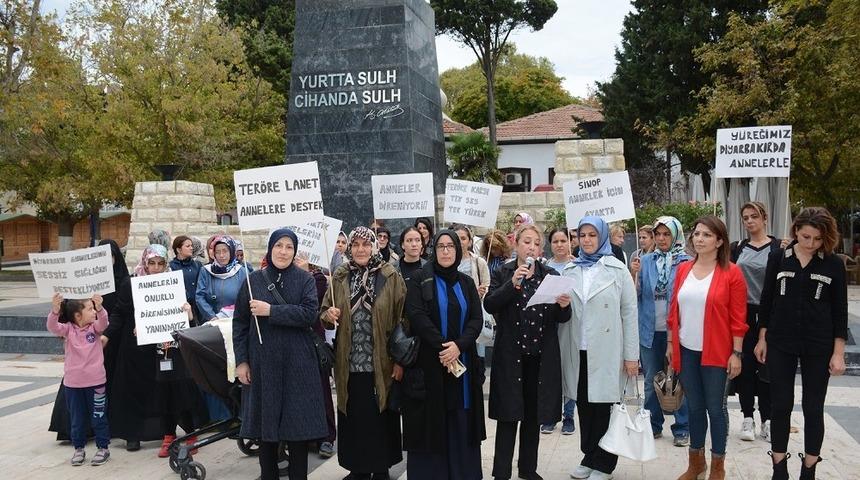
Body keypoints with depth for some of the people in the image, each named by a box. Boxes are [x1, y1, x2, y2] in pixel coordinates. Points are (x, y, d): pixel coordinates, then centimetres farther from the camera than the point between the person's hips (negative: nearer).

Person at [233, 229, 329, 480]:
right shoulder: (254, 279, 4)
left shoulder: (305, 279, 1)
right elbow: (240, 322, 4)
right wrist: (241, 360, -2)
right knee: (266, 422, 7)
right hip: (263, 362, 1)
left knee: (298, 423, 2)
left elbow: (309, 313, -13)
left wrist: (271, 311, -17)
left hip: (297, 363, -1)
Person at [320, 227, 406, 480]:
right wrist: (329, 316, -13)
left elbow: (401, 320, -5)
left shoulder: (391, 278, -3)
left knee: (380, 418, 6)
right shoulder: (339, 278, 5)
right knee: (353, 418, 9)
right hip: (349, 364, 3)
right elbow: (324, 313, 11)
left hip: (381, 364, -2)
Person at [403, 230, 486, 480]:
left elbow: (477, 319, 1)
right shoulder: (419, 279, 0)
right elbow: (416, 316, -11)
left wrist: (459, 345, -16)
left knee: (461, 422, 4)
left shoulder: (467, 282, 11)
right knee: (431, 422, 0)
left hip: (462, 361, 3)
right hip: (429, 363, -3)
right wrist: (442, 347, -18)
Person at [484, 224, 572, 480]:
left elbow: (562, 318, 6)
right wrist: (512, 284, -24)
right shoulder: (502, 274, 1)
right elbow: (489, 305, -12)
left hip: (541, 356, 2)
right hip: (510, 355, -2)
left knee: (533, 414, 11)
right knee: (509, 414, 0)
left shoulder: (552, 276, 7)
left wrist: (564, 306, -17)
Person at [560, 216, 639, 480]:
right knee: (584, 405, 10)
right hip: (578, 351, 3)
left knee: (604, 406, 2)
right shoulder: (569, 270, 9)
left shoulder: (618, 270, 0)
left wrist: (631, 355, -6)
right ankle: (589, 458, 24)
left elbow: (629, 313, -2)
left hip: (606, 351, -3)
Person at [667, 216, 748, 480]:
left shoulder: (731, 273, -7)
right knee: (694, 406, 14)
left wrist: (737, 353, -10)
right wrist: (671, 342, 9)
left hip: (716, 353, -4)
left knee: (715, 407, 6)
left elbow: (738, 318, -8)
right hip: (686, 350, 4)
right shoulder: (683, 269, 6)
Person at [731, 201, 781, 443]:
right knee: (745, 367, 6)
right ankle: (748, 418, 17)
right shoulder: (737, 248, 8)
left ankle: (767, 420, 16)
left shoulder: (778, 248, 0)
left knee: (767, 368, 5)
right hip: (743, 314, 2)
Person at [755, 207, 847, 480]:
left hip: (818, 347, -1)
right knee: (780, 406, 6)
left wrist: (838, 353, -4)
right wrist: (762, 339, 5)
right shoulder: (778, 258, -1)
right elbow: (767, 301, 5)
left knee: (813, 409, 7)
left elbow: (840, 311, -1)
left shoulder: (833, 265, -3)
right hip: (780, 345, 1)